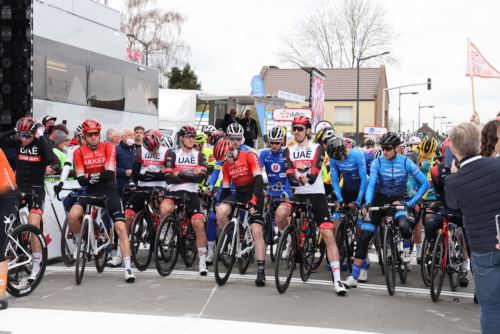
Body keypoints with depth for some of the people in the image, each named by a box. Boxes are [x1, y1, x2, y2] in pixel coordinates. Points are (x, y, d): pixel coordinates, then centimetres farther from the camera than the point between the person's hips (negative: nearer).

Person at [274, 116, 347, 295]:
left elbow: (313, 176, -13)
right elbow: (290, 178, -6)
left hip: (316, 196, -2)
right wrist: (300, 180, -27)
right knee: (279, 213, -30)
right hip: (298, 195, 2)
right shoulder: (289, 151, 8)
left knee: (328, 234, -12)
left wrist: (305, 174, -33)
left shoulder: (317, 148, 1)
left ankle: (337, 279, -9)